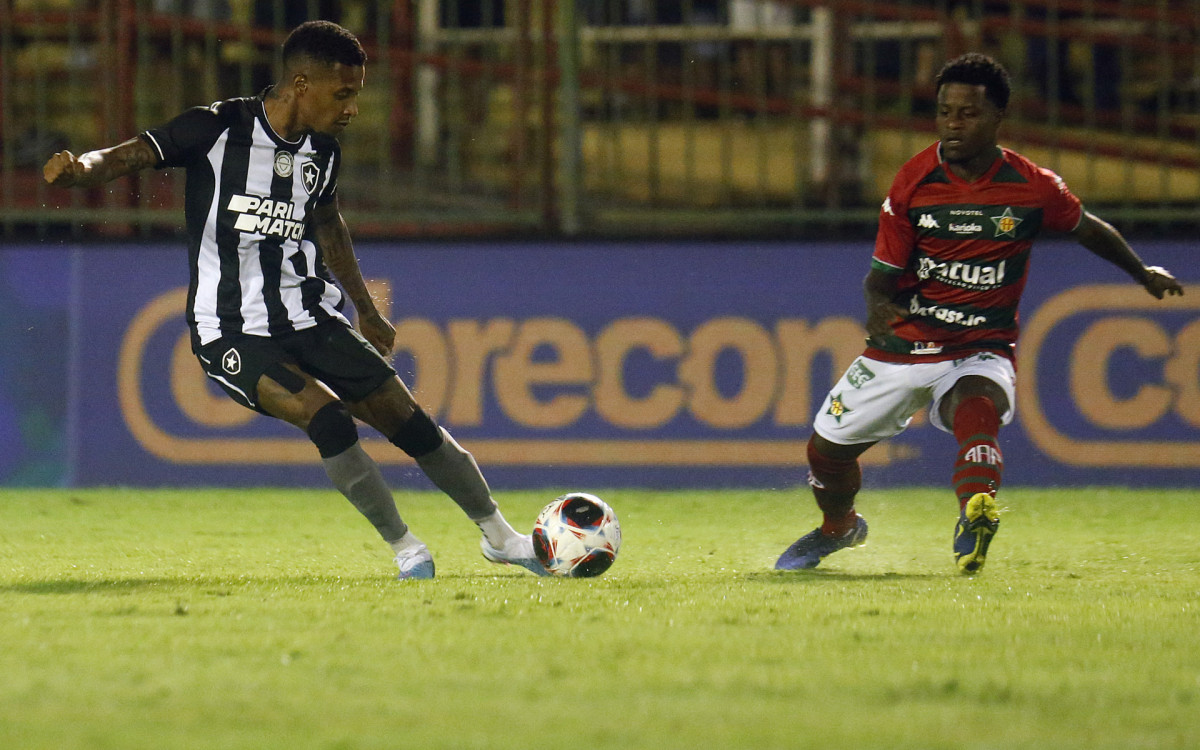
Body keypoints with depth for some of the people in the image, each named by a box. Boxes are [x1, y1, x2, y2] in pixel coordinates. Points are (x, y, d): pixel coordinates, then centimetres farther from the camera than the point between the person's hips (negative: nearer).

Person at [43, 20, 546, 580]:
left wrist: (367, 312, 33)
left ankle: (498, 536, 23)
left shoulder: (323, 152, 5)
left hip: (309, 319, 6)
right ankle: (404, 548, -10)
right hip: (232, 333, -6)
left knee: (410, 423, 3)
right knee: (327, 416, -27)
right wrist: (79, 169, -42)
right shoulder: (215, 130, -13)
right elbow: (129, 157, -18)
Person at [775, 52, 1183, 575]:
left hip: (981, 351, -3)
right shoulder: (915, 181, -8)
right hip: (901, 346, 3)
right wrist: (878, 307, -30)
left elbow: (1086, 228, 13)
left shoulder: (1032, 188, -9)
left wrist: (1143, 273, 27)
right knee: (826, 450, 12)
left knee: (976, 408, -39)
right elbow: (883, 272, -5)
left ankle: (975, 517, -61)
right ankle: (839, 528, 46)